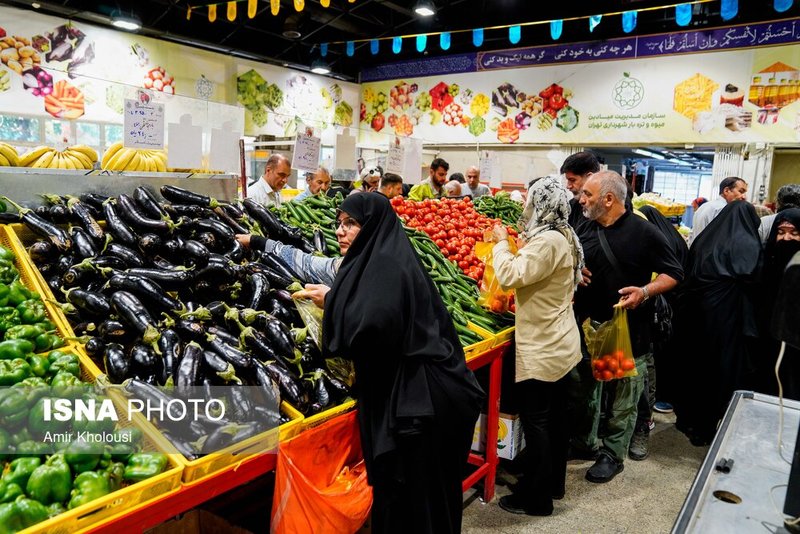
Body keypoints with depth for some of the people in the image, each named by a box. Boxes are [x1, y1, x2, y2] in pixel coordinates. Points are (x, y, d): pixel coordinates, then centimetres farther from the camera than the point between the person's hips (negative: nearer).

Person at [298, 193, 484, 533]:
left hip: (413, 400, -10)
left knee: (410, 505, 5)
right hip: (407, 394, 10)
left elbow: (371, 326, -30)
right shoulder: (375, 261, 13)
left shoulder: (385, 265, -16)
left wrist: (331, 301, -14)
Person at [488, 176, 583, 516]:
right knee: (553, 416, 19)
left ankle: (535, 498, 15)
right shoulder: (564, 236, 8)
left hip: (541, 349, -10)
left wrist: (501, 242, -10)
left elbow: (510, 275, -25)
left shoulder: (547, 241, -23)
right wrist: (516, 244, 8)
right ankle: (554, 483, 34)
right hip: (559, 344, 10)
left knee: (535, 421, 2)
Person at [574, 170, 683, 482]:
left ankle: (613, 454, 24)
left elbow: (673, 274, -5)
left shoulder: (643, 232, -10)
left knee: (622, 400, 8)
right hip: (587, 326, 5)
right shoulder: (585, 228, 5)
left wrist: (645, 291, -22)